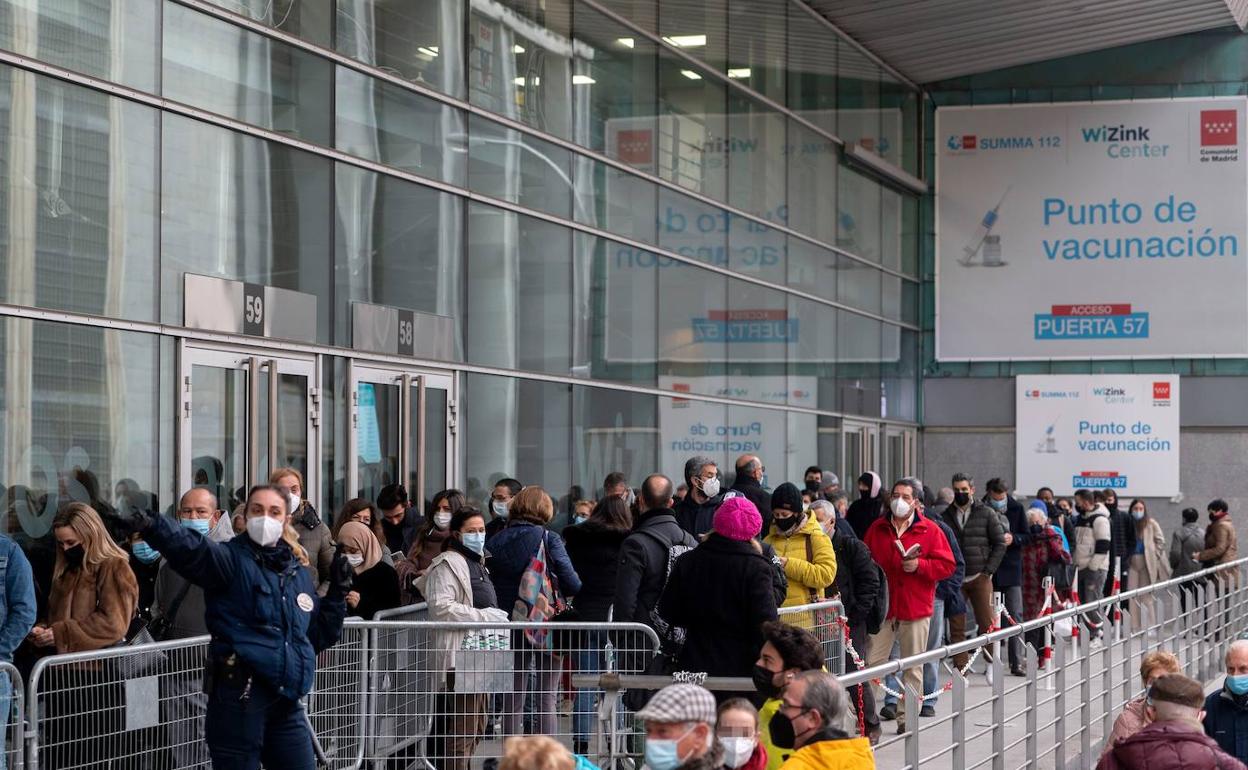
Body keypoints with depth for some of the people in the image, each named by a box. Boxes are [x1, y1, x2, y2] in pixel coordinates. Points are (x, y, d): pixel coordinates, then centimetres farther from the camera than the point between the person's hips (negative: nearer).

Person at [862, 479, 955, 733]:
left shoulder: (930, 531, 1)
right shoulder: (877, 529, 9)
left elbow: (947, 566, -2)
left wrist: (919, 565, -16)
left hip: (916, 608, -2)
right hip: (881, 606, 2)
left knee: (913, 667, 4)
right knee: (872, 663, -3)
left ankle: (907, 717, 12)